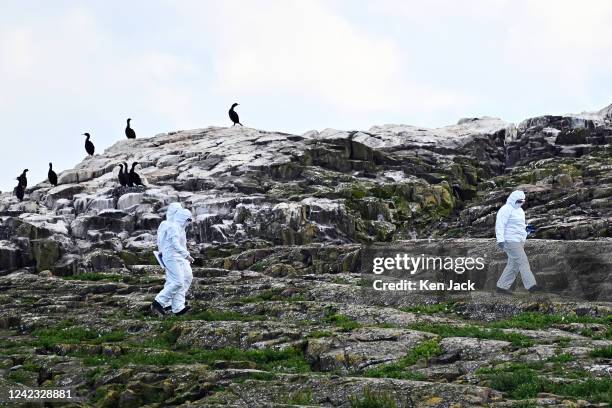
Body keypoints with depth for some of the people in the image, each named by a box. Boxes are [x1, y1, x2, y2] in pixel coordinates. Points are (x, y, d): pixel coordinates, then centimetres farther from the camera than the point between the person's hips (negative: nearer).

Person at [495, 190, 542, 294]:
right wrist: (500, 239, -28)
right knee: (523, 262, -12)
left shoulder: (519, 210, 20)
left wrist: (526, 229, 8)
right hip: (511, 241, -10)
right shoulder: (506, 209, -11)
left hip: (518, 241, 10)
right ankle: (531, 285, -12)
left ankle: (502, 286, 12)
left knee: (513, 265, 8)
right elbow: (500, 225, -18)